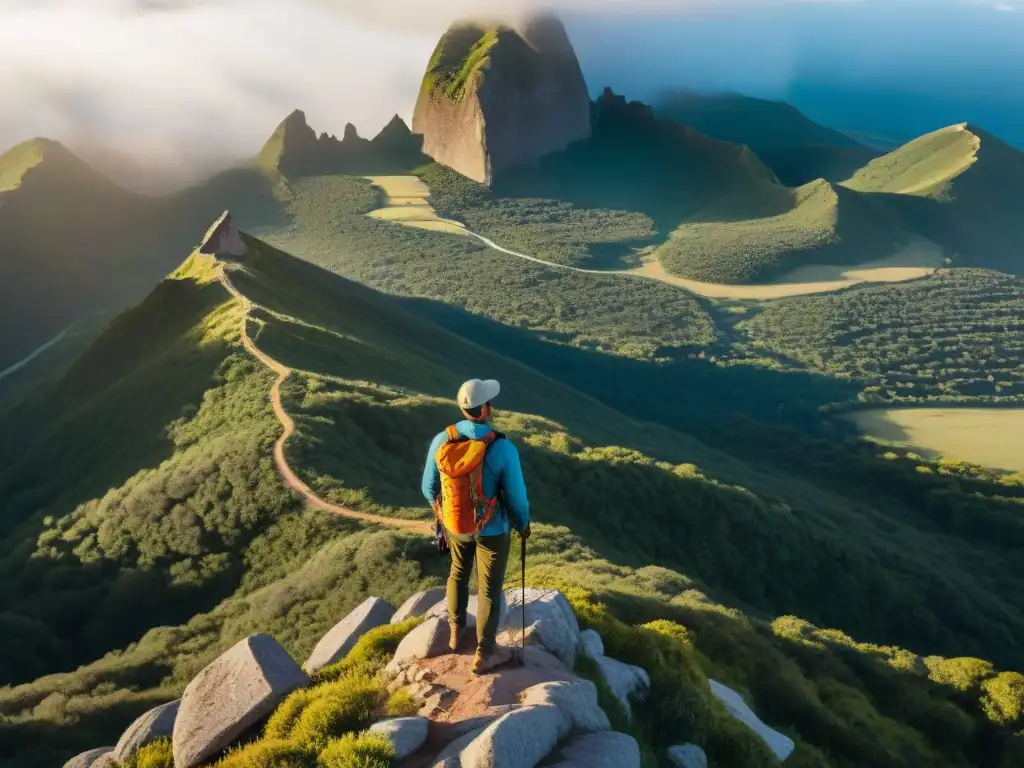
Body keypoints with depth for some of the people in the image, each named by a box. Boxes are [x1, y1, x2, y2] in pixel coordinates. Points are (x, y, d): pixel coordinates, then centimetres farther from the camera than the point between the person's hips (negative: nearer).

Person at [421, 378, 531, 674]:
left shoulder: (441, 441, -18)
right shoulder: (503, 449, -29)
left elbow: (429, 487, -4)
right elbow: (516, 497, -19)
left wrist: (442, 510, 19)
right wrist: (523, 525, 2)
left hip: (454, 523, 4)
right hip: (492, 528, -4)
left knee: (458, 573, 30)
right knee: (489, 588, 15)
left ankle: (456, 631, 49)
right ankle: (484, 653, 31)